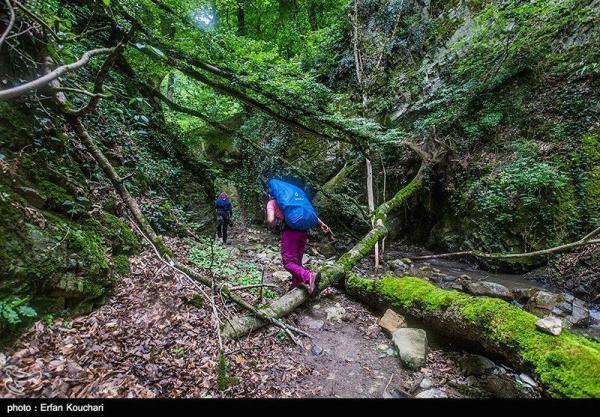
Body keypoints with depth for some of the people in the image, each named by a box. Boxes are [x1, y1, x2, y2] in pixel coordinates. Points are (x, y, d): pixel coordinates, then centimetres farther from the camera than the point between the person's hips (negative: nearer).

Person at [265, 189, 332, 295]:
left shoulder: (272, 202, 11)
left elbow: (270, 220, -7)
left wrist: (274, 224, 16)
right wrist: (321, 224, 13)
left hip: (290, 231, -6)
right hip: (303, 231, 6)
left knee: (288, 262, -2)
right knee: (297, 261, 17)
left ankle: (309, 277, -24)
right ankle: (296, 287, 22)